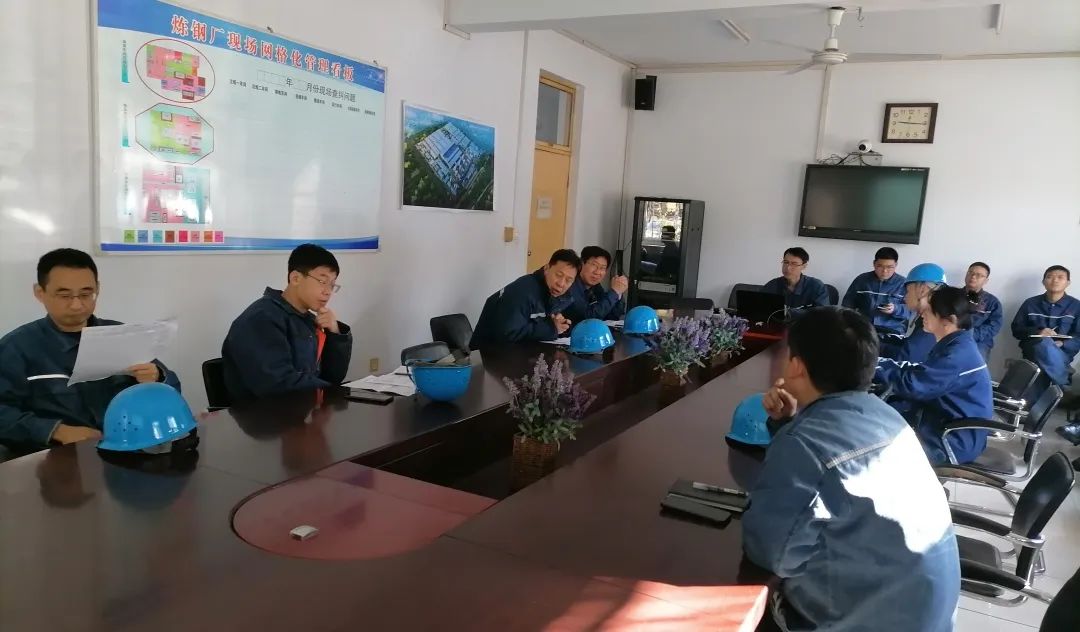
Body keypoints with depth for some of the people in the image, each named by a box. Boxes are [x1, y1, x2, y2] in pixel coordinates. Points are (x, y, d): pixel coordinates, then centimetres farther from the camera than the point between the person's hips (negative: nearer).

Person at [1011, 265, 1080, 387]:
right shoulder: (1030, 303, 9)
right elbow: (1016, 329, 7)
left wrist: (1062, 344, -19)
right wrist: (1037, 333, -13)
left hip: (1062, 352, 0)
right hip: (1033, 348, 1)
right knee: (1045, 342, -37)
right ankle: (1062, 386, -24)